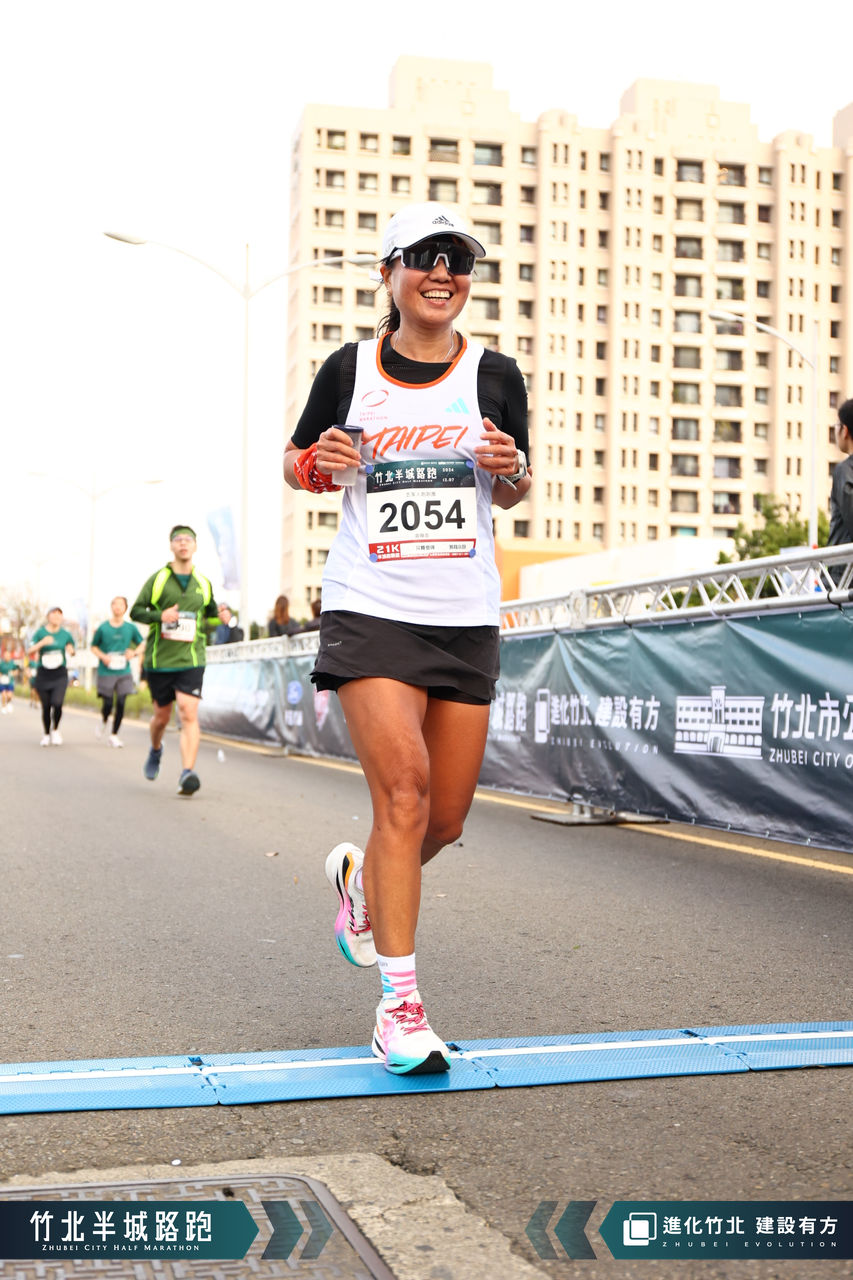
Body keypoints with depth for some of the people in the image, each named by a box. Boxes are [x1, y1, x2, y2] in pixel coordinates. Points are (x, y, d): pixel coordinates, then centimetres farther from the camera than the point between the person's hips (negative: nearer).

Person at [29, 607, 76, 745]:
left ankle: (55, 730, 7)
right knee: (46, 707, 4)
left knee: (57, 703, -18)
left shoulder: (66, 634, 6)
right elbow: (31, 651, -5)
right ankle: (46, 735, 24)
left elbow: (71, 649, 20)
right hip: (43, 674, 0)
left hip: (60, 674, 0)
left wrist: (71, 650, -4)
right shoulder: (40, 633, 2)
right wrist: (42, 642, -22)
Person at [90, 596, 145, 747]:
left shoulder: (130, 628, 2)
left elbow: (142, 644, 14)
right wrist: (102, 656, -10)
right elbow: (94, 647, 9)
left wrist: (135, 652, -7)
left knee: (120, 704, -5)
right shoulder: (103, 628, -1)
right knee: (108, 704, -4)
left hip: (124, 672, 1)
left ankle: (114, 735, 9)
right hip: (106, 672, -1)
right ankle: (103, 720, 32)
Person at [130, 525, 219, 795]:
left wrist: (219, 621, 7)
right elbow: (136, 611, 2)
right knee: (162, 716, 11)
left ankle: (187, 773, -23)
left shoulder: (204, 583, 10)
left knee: (189, 714, -16)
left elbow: (211, 616, 26)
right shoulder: (157, 579, 2)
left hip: (191, 660, 0)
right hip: (159, 660, 0)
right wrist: (160, 616, -14)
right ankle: (155, 750, 44)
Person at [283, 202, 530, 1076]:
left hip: (466, 618, 3)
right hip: (370, 610, -3)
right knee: (403, 788, -17)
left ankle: (359, 878, 39)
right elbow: (295, 461, 15)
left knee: (445, 820, 5)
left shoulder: (494, 376, 7)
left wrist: (510, 470, -7)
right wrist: (318, 464, -8)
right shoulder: (349, 370, 3)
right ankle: (400, 1004, -8)